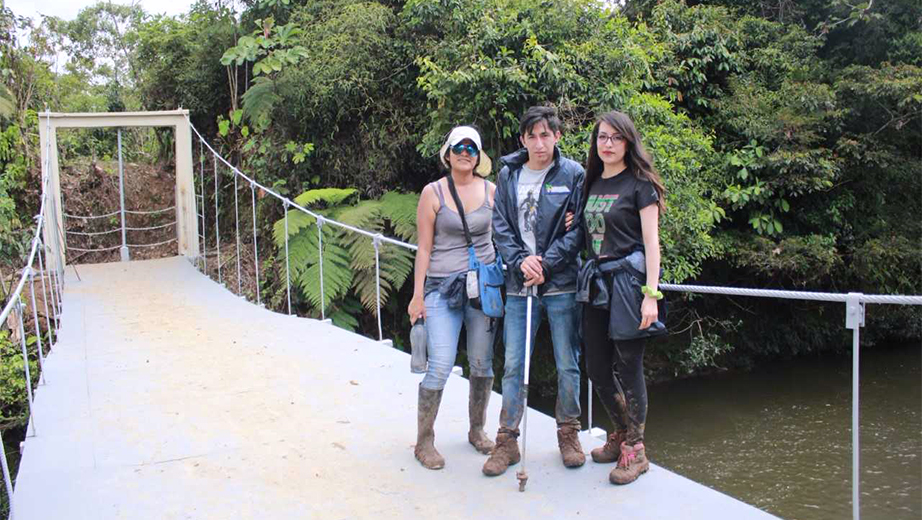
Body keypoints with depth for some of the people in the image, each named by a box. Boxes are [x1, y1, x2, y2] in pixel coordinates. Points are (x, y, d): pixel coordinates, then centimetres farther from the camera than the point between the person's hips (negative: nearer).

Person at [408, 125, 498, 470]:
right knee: (441, 364, -9)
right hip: (442, 286, -3)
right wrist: (417, 295, -5)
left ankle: (477, 430, 28)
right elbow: (424, 248, -2)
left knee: (482, 363, 8)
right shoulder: (433, 193, -1)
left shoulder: (491, 192, 6)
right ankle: (424, 440, 6)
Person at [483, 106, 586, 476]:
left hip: (561, 283, -2)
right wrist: (521, 261, -11)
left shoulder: (573, 174, -1)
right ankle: (507, 440, 16)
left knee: (567, 365, 7)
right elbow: (500, 227, 5)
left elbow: (578, 229, -4)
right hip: (519, 285, 2)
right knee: (513, 365, 5)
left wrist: (546, 263, -14)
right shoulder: (508, 175, 7)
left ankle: (568, 434, 26)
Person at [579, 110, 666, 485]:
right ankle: (621, 433, 31)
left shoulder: (639, 184, -4)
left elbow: (651, 243, -9)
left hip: (629, 280, -6)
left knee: (628, 367, -2)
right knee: (597, 369, 10)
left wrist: (651, 294, -16)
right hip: (596, 282, 6)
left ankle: (635, 450, 12)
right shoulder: (592, 184, 14)